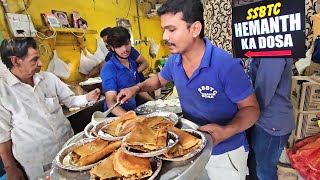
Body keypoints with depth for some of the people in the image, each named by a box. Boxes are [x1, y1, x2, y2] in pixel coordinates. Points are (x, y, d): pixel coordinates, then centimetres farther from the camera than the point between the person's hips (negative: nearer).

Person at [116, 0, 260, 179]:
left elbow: (251, 108, -17)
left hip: (225, 152, -5)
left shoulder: (226, 65, -28)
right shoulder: (174, 60, -9)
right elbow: (160, 79, 12)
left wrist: (226, 131, -34)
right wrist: (137, 88, -5)